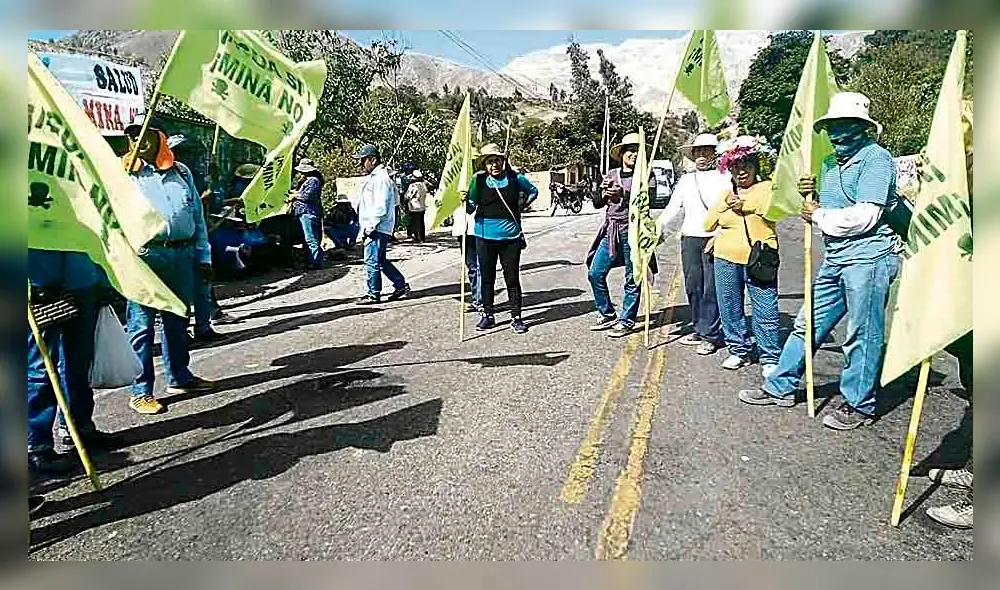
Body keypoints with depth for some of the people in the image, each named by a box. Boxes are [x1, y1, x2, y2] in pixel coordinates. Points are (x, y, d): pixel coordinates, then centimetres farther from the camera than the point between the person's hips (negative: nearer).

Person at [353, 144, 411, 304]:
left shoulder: (381, 178, -14)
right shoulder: (372, 177, 19)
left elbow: (381, 207, -21)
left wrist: (370, 226, -18)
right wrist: (365, 227, 17)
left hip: (377, 229, -10)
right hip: (372, 228, 10)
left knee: (372, 261, -4)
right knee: (380, 261, 15)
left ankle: (373, 295, 6)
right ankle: (401, 285, 22)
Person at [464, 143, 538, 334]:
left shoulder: (515, 178, -2)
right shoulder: (478, 179, -3)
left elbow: (533, 191, 17)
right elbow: (471, 209, 1)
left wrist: (522, 206, 6)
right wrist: (465, 201, -18)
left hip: (510, 237, 0)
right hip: (485, 236, 1)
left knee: (512, 278, 4)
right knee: (487, 277, 11)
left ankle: (516, 317, 15)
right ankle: (488, 315, 25)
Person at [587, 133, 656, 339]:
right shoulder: (611, 174, 13)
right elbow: (597, 204, 11)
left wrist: (623, 194, -28)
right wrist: (603, 193, -10)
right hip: (610, 231, 5)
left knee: (632, 279, 1)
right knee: (595, 273, 4)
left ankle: (627, 321, 13)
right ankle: (608, 315, 19)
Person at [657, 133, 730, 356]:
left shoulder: (724, 177, 2)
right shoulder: (686, 179, 17)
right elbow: (673, 207, 13)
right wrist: (659, 225, -2)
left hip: (715, 238, -5)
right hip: (689, 237, 5)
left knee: (711, 287, -5)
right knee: (692, 286, 8)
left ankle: (710, 335, 2)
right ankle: (699, 329, 20)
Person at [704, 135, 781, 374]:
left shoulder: (767, 188, 5)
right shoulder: (726, 193, 18)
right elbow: (708, 223, 11)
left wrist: (744, 205, -11)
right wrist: (725, 204, -2)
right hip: (726, 259, 5)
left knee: (765, 311, -4)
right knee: (730, 308, 9)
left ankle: (770, 358, 6)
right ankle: (738, 350, 24)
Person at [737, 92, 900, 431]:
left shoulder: (877, 158, -9)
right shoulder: (829, 164, 16)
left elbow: (864, 217, -19)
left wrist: (819, 216, -8)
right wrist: (810, 197, 0)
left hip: (868, 256, -8)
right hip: (835, 258, 8)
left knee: (863, 334, 1)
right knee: (808, 325, 12)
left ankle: (858, 405, 14)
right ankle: (780, 388, 22)